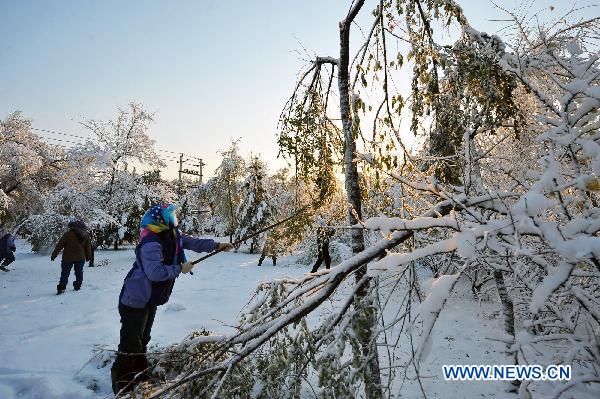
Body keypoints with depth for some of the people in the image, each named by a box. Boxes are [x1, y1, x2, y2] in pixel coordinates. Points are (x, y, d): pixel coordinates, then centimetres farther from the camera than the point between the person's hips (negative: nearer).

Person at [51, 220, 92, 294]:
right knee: (79, 272, 16)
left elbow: (60, 245, -10)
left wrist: (54, 255, -2)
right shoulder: (86, 235, -1)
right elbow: (88, 247, 9)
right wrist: (88, 256, 22)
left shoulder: (68, 234, -13)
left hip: (68, 258, -3)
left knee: (65, 273, 6)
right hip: (80, 258, 3)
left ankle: (61, 288, 4)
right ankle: (77, 286, 22)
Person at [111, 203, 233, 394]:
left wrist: (217, 245, 7)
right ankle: (122, 384, 15)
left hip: (151, 300, 9)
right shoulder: (151, 244, -29)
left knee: (143, 339, 22)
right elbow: (156, 272, -35)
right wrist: (180, 268, -23)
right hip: (135, 300, -9)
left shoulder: (173, 235, -1)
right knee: (131, 343, -1)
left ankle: (140, 375, 37)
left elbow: (191, 242, 11)